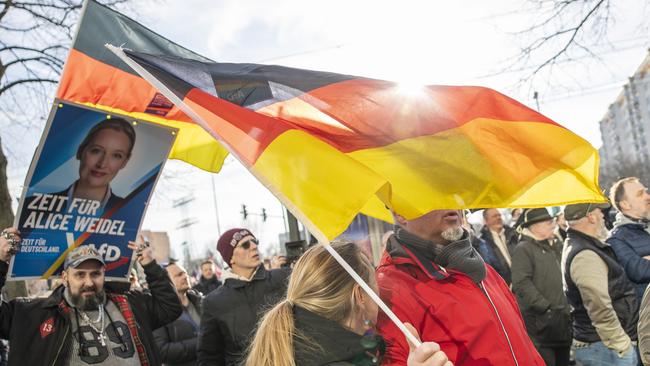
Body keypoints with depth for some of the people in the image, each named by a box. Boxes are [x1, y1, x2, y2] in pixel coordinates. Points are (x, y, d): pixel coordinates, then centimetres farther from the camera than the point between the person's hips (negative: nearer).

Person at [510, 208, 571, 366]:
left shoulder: (556, 245, 16)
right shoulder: (524, 249, -9)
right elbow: (521, 284, -19)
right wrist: (546, 308, -20)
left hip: (563, 320, 8)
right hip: (540, 324, -8)